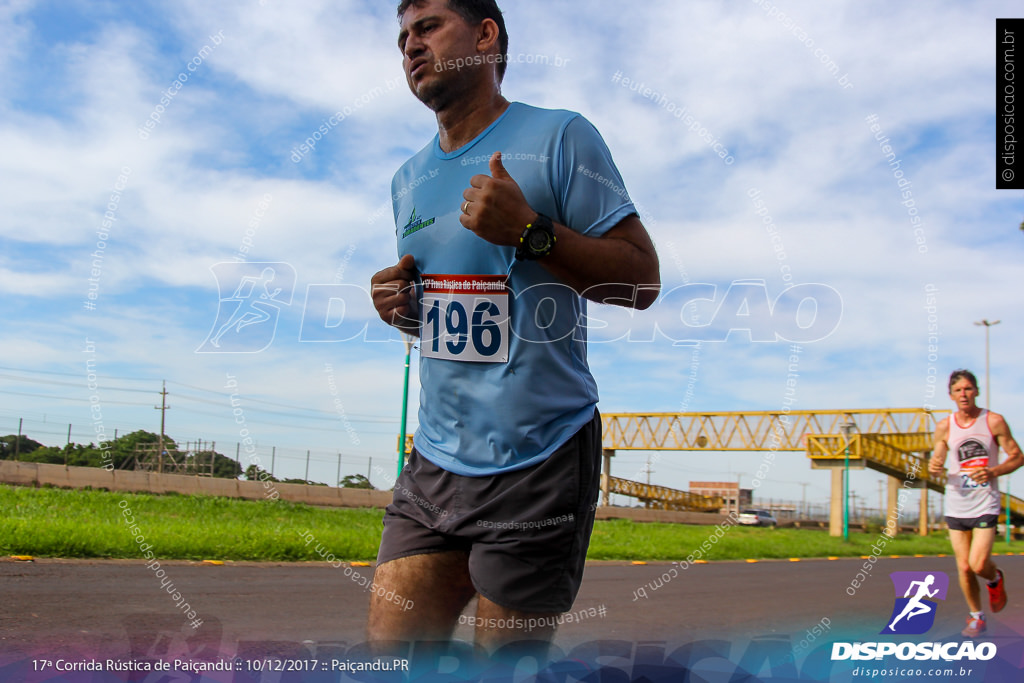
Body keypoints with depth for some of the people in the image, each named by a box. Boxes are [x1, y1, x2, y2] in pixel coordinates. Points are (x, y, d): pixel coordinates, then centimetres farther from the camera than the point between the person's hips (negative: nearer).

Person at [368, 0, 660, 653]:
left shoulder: (560, 137, -6)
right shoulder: (409, 181, 15)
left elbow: (641, 280, -9)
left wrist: (529, 231, -20)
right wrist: (400, 307, 1)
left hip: (538, 459, -6)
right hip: (435, 458, 6)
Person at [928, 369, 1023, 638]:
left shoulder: (994, 421, -5)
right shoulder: (944, 427, 0)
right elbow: (937, 461, 8)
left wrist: (992, 472, -17)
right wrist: (934, 467, -16)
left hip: (985, 503, -2)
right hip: (956, 505, 2)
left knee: (978, 564, -11)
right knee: (964, 567, 5)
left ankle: (995, 578, 25)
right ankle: (976, 617, 26)